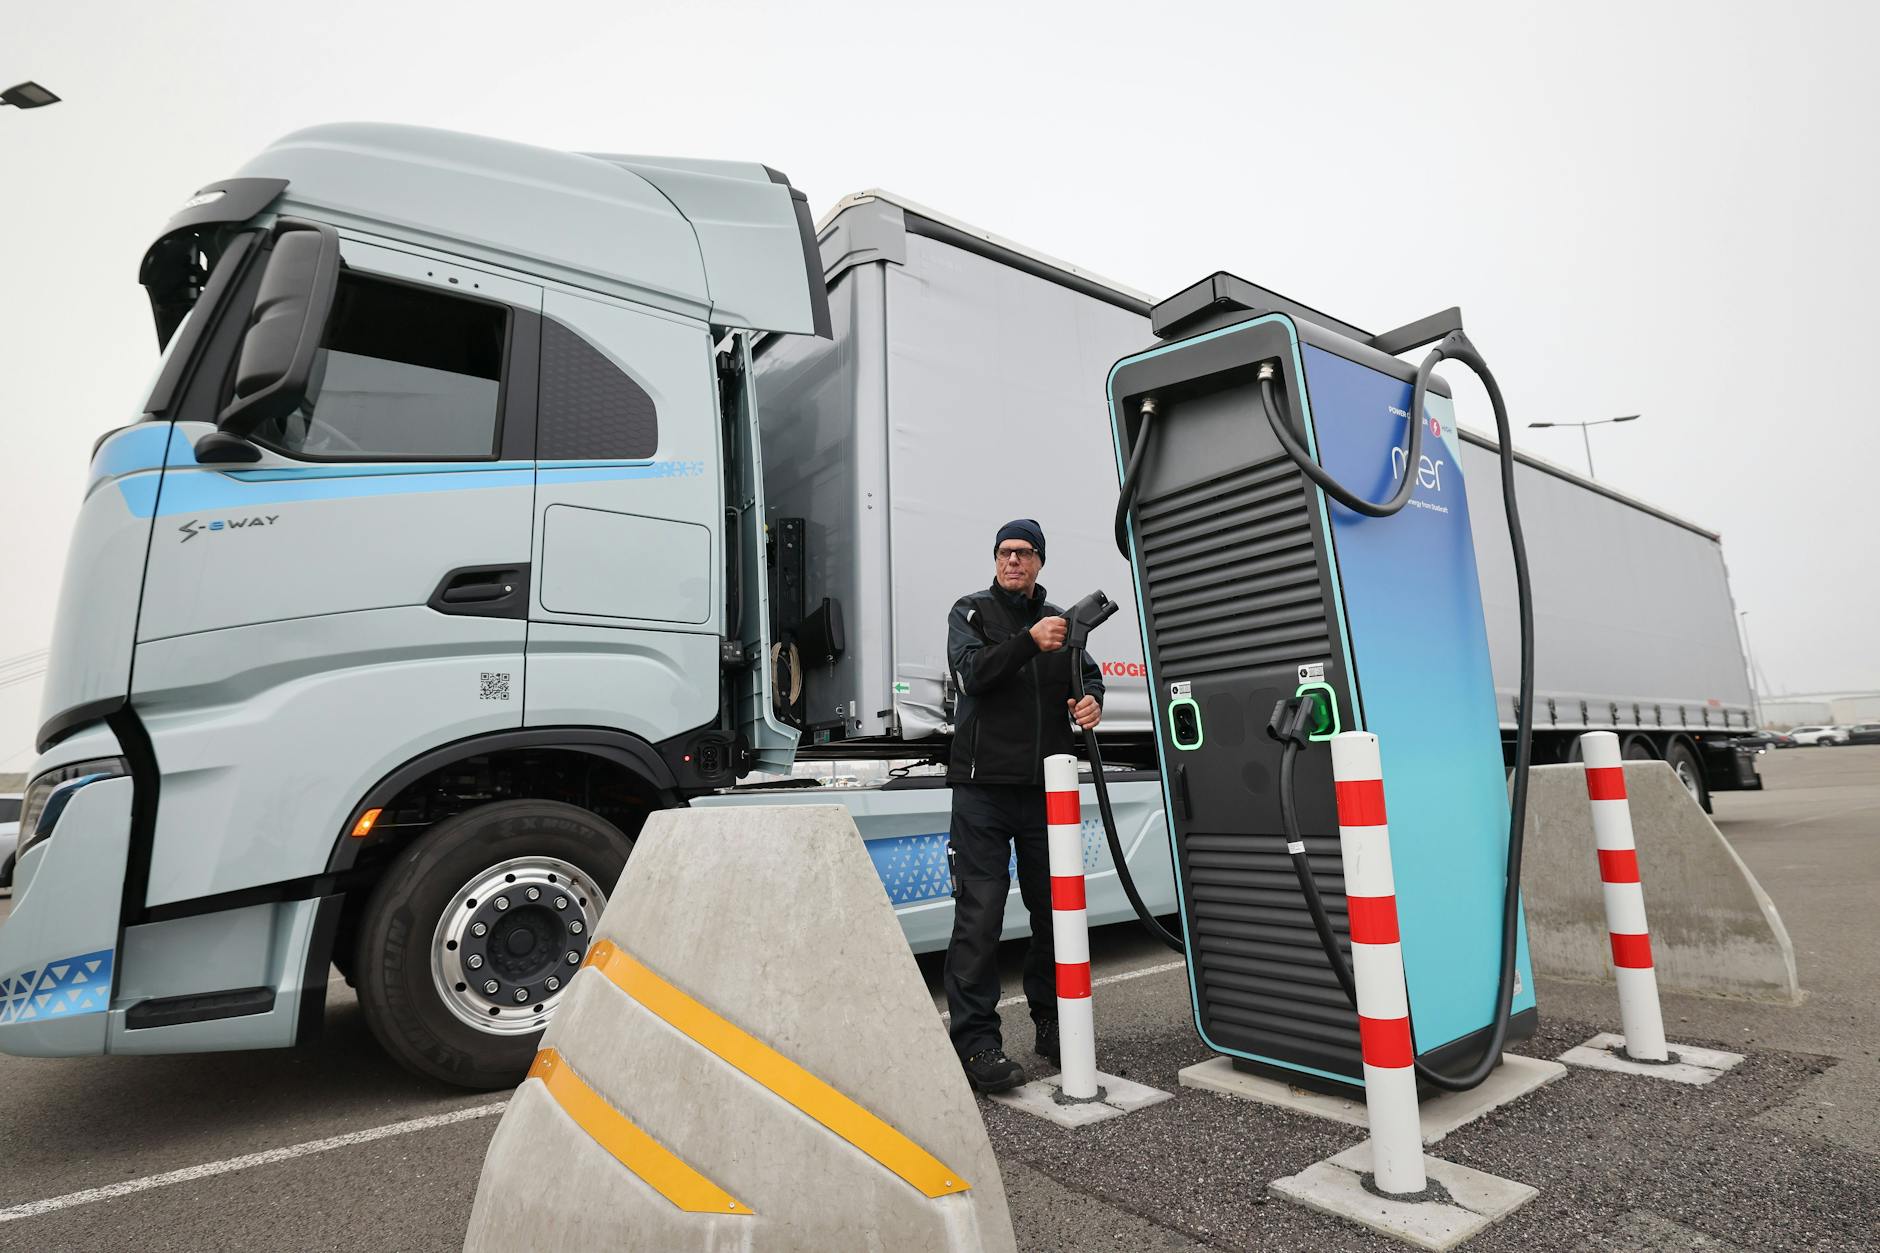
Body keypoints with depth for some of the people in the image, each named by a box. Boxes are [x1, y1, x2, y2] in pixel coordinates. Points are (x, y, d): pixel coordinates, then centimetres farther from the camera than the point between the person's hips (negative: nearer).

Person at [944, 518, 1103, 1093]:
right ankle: (975, 1040, 1)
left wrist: (1091, 699, -8)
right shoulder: (972, 611, 3)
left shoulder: (1058, 619, 16)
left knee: (1055, 905, 12)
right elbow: (971, 673, -13)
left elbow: (1088, 674, 16)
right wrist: (1030, 642, -27)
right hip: (984, 785, -5)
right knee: (981, 909, -6)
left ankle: (1052, 1023, 28)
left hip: (1045, 786, 5)